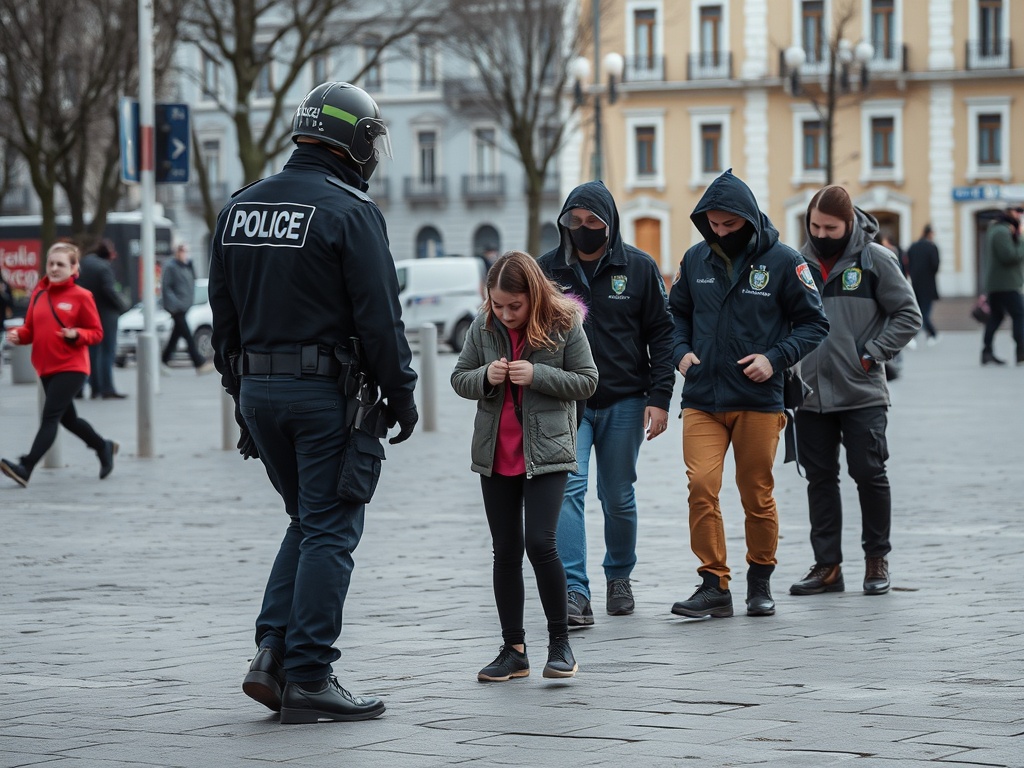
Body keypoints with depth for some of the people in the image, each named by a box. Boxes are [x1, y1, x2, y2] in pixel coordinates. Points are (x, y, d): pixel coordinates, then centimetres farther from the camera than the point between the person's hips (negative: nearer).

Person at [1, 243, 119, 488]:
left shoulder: (81, 296, -6)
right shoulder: (38, 295, 8)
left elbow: (96, 332, -3)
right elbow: (31, 329, 13)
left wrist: (76, 335, -22)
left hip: (71, 368, -7)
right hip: (46, 369, 7)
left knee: (50, 417, -14)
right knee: (68, 418, 18)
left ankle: (25, 468, -21)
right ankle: (104, 447, 40)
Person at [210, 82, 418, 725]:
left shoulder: (242, 207, 10)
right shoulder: (350, 212, -11)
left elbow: (224, 312, 15)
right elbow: (379, 317, -13)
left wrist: (241, 390, 21)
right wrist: (401, 393, -4)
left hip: (259, 388, 7)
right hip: (328, 390, -7)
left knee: (308, 520, 19)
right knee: (329, 532, 0)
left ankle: (273, 654, 9)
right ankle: (307, 679, 0)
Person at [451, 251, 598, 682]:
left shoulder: (563, 324, -8)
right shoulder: (484, 326, 1)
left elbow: (587, 381, -4)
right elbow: (459, 379, 8)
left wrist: (537, 375, -18)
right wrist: (485, 377, -14)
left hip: (546, 452, -4)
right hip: (496, 454, 4)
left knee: (539, 542, -14)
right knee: (506, 550, 7)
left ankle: (560, 640, 2)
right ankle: (513, 649, 14)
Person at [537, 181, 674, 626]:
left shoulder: (638, 268, 1)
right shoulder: (548, 269, 3)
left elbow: (662, 334, 3)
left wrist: (659, 397, -5)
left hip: (624, 403, 0)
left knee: (618, 497, 10)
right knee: (569, 487, -16)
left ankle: (619, 576, 33)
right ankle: (574, 592, -19)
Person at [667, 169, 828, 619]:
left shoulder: (782, 261, -4)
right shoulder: (695, 260, 6)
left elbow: (814, 323, 1)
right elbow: (677, 311, 21)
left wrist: (775, 359, -12)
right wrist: (681, 351, 2)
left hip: (758, 401, -2)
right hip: (701, 400, 2)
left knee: (757, 494, 6)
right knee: (701, 486, -12)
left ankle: (760, 578, 25)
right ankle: (714, 584, -4)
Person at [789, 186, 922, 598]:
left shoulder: (875, 260, -3)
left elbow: (908, 316, 0)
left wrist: (872, 354, -7)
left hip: (862, 394, -3)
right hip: (811, 393, 3)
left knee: (869, 473, 0)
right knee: (820, 479, 6)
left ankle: (877, 559, 14)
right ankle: (827, 565, 12)